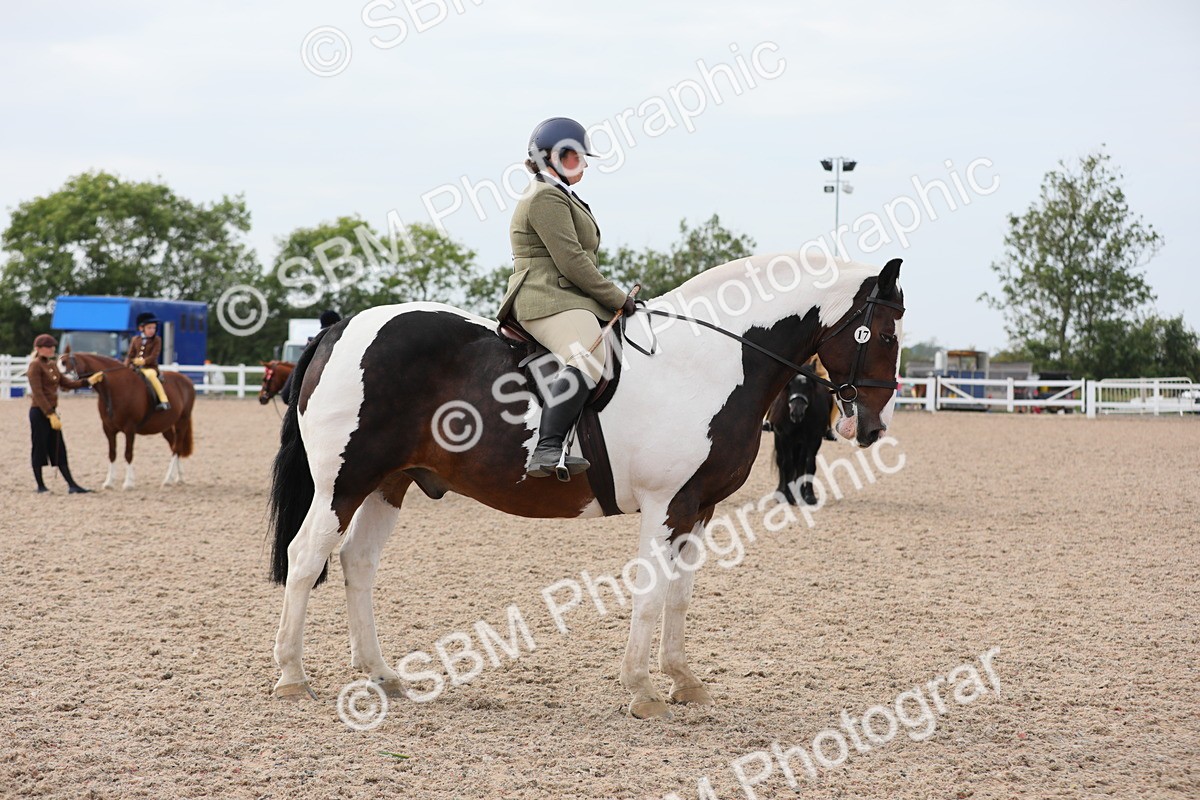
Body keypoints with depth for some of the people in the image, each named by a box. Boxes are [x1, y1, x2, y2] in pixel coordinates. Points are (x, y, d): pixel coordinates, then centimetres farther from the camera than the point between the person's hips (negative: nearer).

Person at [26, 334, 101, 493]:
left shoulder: (52, 365, 13)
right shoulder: (35, 366, -13)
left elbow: (67, 383, 17)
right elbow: (37, 393, -19)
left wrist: (88, 382, 8)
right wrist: (51, 415, -22)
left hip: (51, 411, 9)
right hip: (39, 412, -9)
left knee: (59, 450, 8)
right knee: (39, 448, 1)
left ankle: (72, 485, 9)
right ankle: (40, 486, 9)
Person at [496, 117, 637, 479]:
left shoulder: (559, 197, 27)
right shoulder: (546, 198, -9)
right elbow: (571, 262, -16)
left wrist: (614, 299, 20)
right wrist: (618, 299, -10)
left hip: (570, 298, 12)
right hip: (548, 300, -12)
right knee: (587, 357, -37)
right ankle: (546, 451, -49)